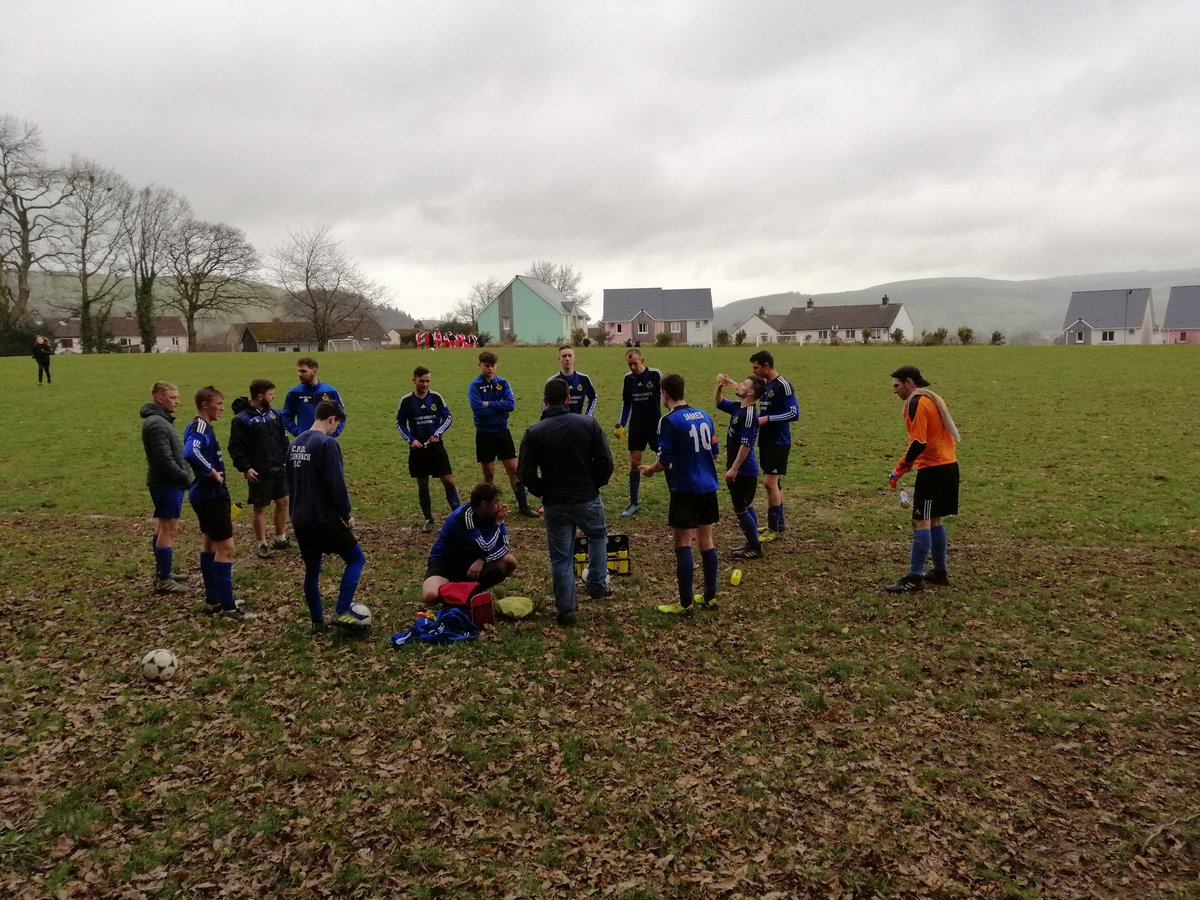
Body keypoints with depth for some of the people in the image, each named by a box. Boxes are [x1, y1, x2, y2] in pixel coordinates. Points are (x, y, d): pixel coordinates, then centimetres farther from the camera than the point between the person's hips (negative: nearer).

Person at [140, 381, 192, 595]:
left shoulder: (159, 420, 14)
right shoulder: (157, 424, -19)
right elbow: (165, 460, -24)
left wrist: (184, 476, 12)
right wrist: (186, 478, -17)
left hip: (165, 483, 11)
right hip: (167, 484, -11)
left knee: (163, 527, 17)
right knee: (169, 529, -5)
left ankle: (162, 573, 28)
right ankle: (163, 580, 1)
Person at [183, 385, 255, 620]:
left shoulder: (201, 426, 12)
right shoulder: (200, 427, -18)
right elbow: (190, 453, -37)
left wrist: (213, 472, 8)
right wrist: (212, 472, -25)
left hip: (209, 495, 11)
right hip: (210, 496, -11)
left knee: (211, 545, 16)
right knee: (226, 547, -7)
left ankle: (213, 600, 26)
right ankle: (228, 606, -3)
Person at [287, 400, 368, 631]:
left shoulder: (295, 444, 11)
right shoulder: (327, 443, -16)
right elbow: (336, 484, -20)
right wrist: (347, 514, -9)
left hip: (300, 521, 8)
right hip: (324, 519, -8)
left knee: (311, 571, 16)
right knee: (356, 559, 5)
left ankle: (317, 621, 22)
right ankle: (341, 612, -3)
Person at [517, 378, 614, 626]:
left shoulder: (533, 432, -8)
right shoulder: (588, 423, -7)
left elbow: (525, 474, -10)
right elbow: (606, 462, -8)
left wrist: (544, 492, 7)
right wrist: (595, 484, 9)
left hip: (555, 504, 0)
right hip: (587, 499, 0)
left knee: (561, 557, 10)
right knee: (598, 536, 30)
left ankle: (566, 610, 15)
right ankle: (597, 584, 30)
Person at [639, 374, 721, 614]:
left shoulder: (669, 421, -13)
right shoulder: (703, 416, 7)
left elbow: (664, 461, -14)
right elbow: (715, 451, 15)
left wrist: (651, 470, 6)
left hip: (685, 489, -6)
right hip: (708, 486, 7)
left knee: (683, 545, 1)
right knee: (706, 542, 14)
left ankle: (685, 603, 5)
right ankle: (710, 596, 22)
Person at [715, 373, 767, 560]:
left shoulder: (749, 414, -21)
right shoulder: (738, 407, 7)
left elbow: (746, 444, -26)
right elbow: (719, 403, 26)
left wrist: (734, 468, -26)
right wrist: (720, 387, 7)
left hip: (743, 471, -10)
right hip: (741, 470, 10)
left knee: (741, 510, -3)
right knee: (746, 507, 17)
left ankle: (755, 548, 8)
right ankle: (752, 544, 28)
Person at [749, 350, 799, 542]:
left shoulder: (782, 385, -15)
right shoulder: (764, 384, 12)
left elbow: (794, 413, -19)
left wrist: (767, 419, -22)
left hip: (779, 442, -9)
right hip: (766, 441, 9)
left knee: (770, 482, -10)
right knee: (773, 483, 14)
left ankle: (773, 528, -3)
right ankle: (778, 523, 24)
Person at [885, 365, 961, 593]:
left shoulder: (916, 403, -13)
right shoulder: (933, 399, 17)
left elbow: (918, 443, -21)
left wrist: (899, 471, -16)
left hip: (932, 469, -10)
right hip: (949, 465, 10)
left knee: (921, 522, -8)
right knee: (934, 521, 17)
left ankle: (914, 578, -6)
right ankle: (940, 572, 24)